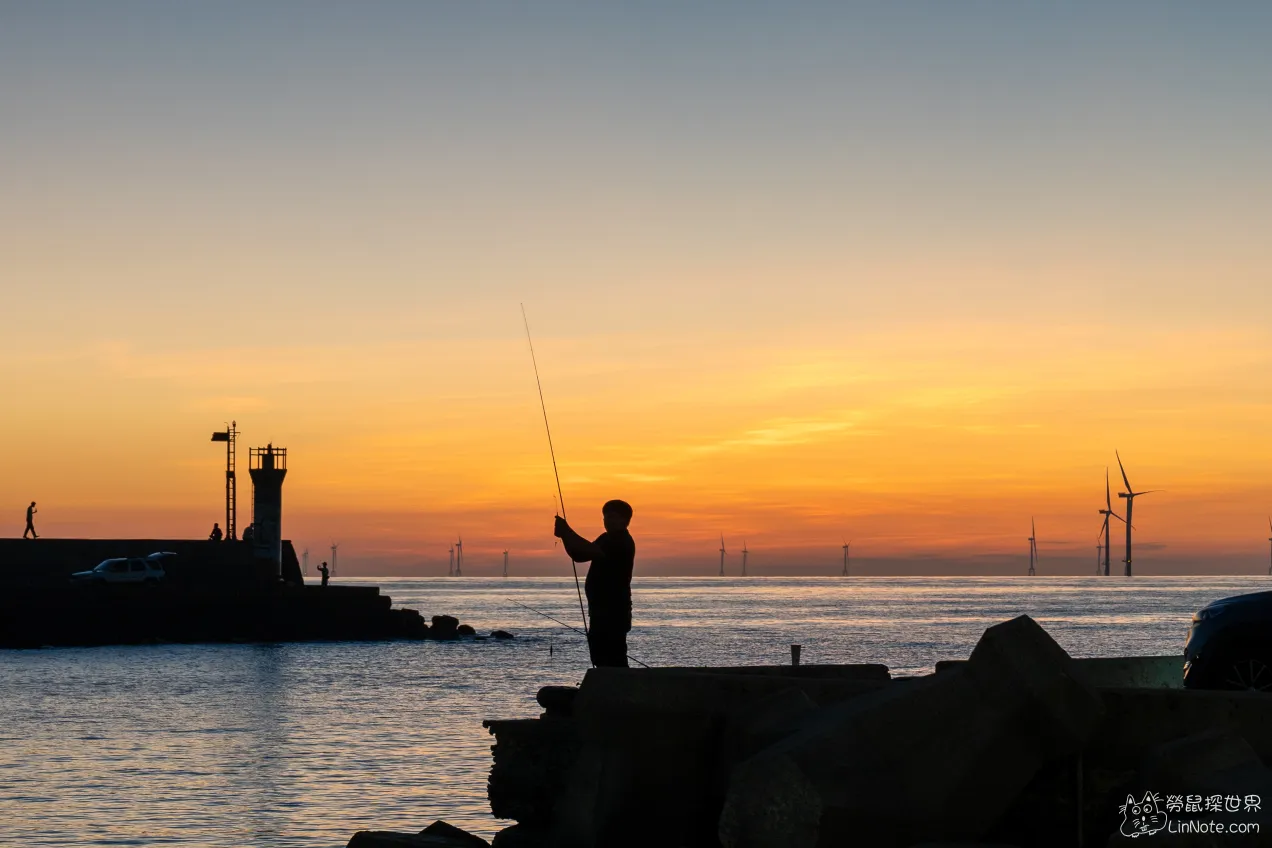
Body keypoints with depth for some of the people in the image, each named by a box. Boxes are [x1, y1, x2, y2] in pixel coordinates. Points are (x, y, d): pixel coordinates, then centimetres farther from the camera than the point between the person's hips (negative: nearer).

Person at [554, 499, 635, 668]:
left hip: (613, 611, -10)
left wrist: (566, 532, -22)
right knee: (603, 659, 14)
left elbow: (593, 551, -27)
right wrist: (565, 534, 3)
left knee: (612, 660, -15)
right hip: (604, 610, 10)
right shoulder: (608, 540, 19)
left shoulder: (622, 542, -13)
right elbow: (579, 555, 19)